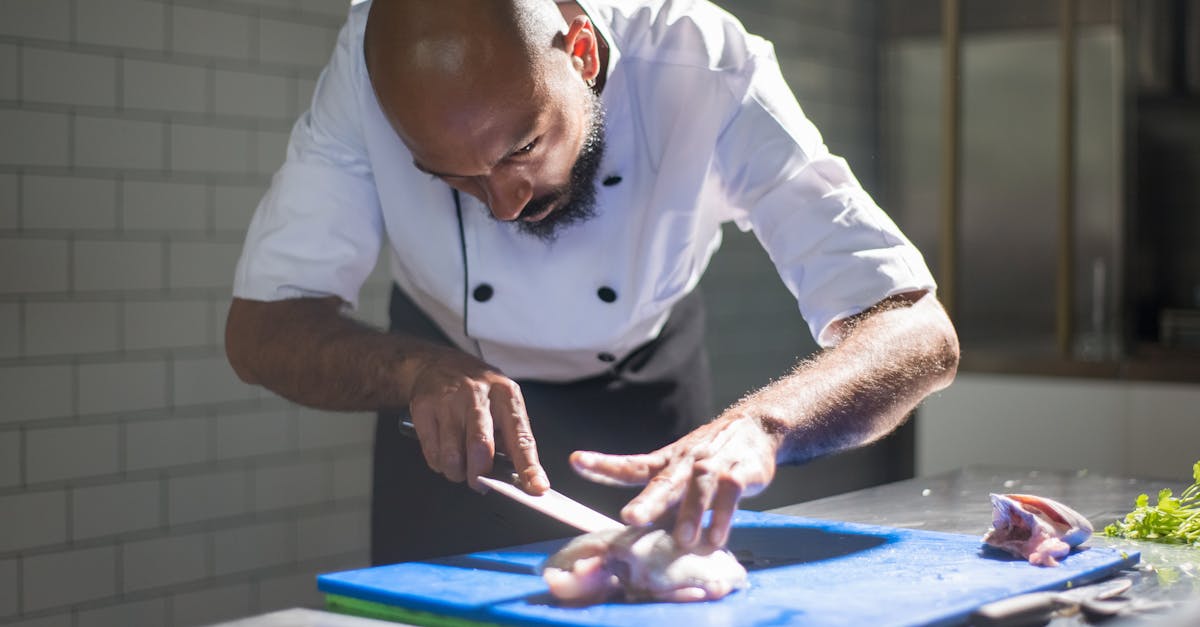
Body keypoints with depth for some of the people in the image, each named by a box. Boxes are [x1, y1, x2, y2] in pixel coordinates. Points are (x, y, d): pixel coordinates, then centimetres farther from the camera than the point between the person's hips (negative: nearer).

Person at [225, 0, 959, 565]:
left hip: (645, 388, 0)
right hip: (450, 381, 0)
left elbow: (920, 333, -37)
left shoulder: (707, 70, -34)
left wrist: (759, 424, -56)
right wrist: (417, 371, -46)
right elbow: (259, 329, -27)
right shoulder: (372, 64, -31)